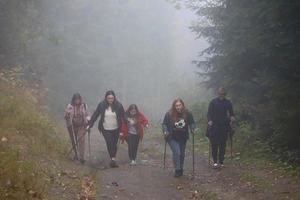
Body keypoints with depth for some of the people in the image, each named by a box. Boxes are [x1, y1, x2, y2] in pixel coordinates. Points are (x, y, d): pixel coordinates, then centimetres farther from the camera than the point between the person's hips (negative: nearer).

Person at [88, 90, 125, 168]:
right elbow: (95, 115, 1)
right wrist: (90, 125, 0)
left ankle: (113, 159, 19)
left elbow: (123, 116, -3)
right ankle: (113, 159, -10)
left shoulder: (118, 105, -9)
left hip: (116, 129, 1)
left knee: (114, 144, 7)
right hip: (106, 129, -1)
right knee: (109, 143, -11)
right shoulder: (101, 105, -7)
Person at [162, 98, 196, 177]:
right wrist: (165, 131, -22)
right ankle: (177, 170, -6)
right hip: (172, 138, -3)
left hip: (182, 138, 3)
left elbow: (192, 123, 4)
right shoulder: (169, 114, -16)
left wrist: (192, 129, -14)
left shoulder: (187, 113, -9)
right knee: (176, 152, -17)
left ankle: (181, 169, 34)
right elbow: (164, 124, -6)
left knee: (182, 154, 14)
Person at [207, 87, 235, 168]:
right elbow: (209, 113, 0)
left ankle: (221, 161, 13)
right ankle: (215, 161, -3)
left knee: (223, 144, 4)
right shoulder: (213, 102, 2)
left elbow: (231, 112, 13)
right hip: (214, 125, -2)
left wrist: (232, 117, -9)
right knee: (214, 144, -8)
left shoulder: (228, 102, 7)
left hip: (224, 126, 2)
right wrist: (209, 120, -17)